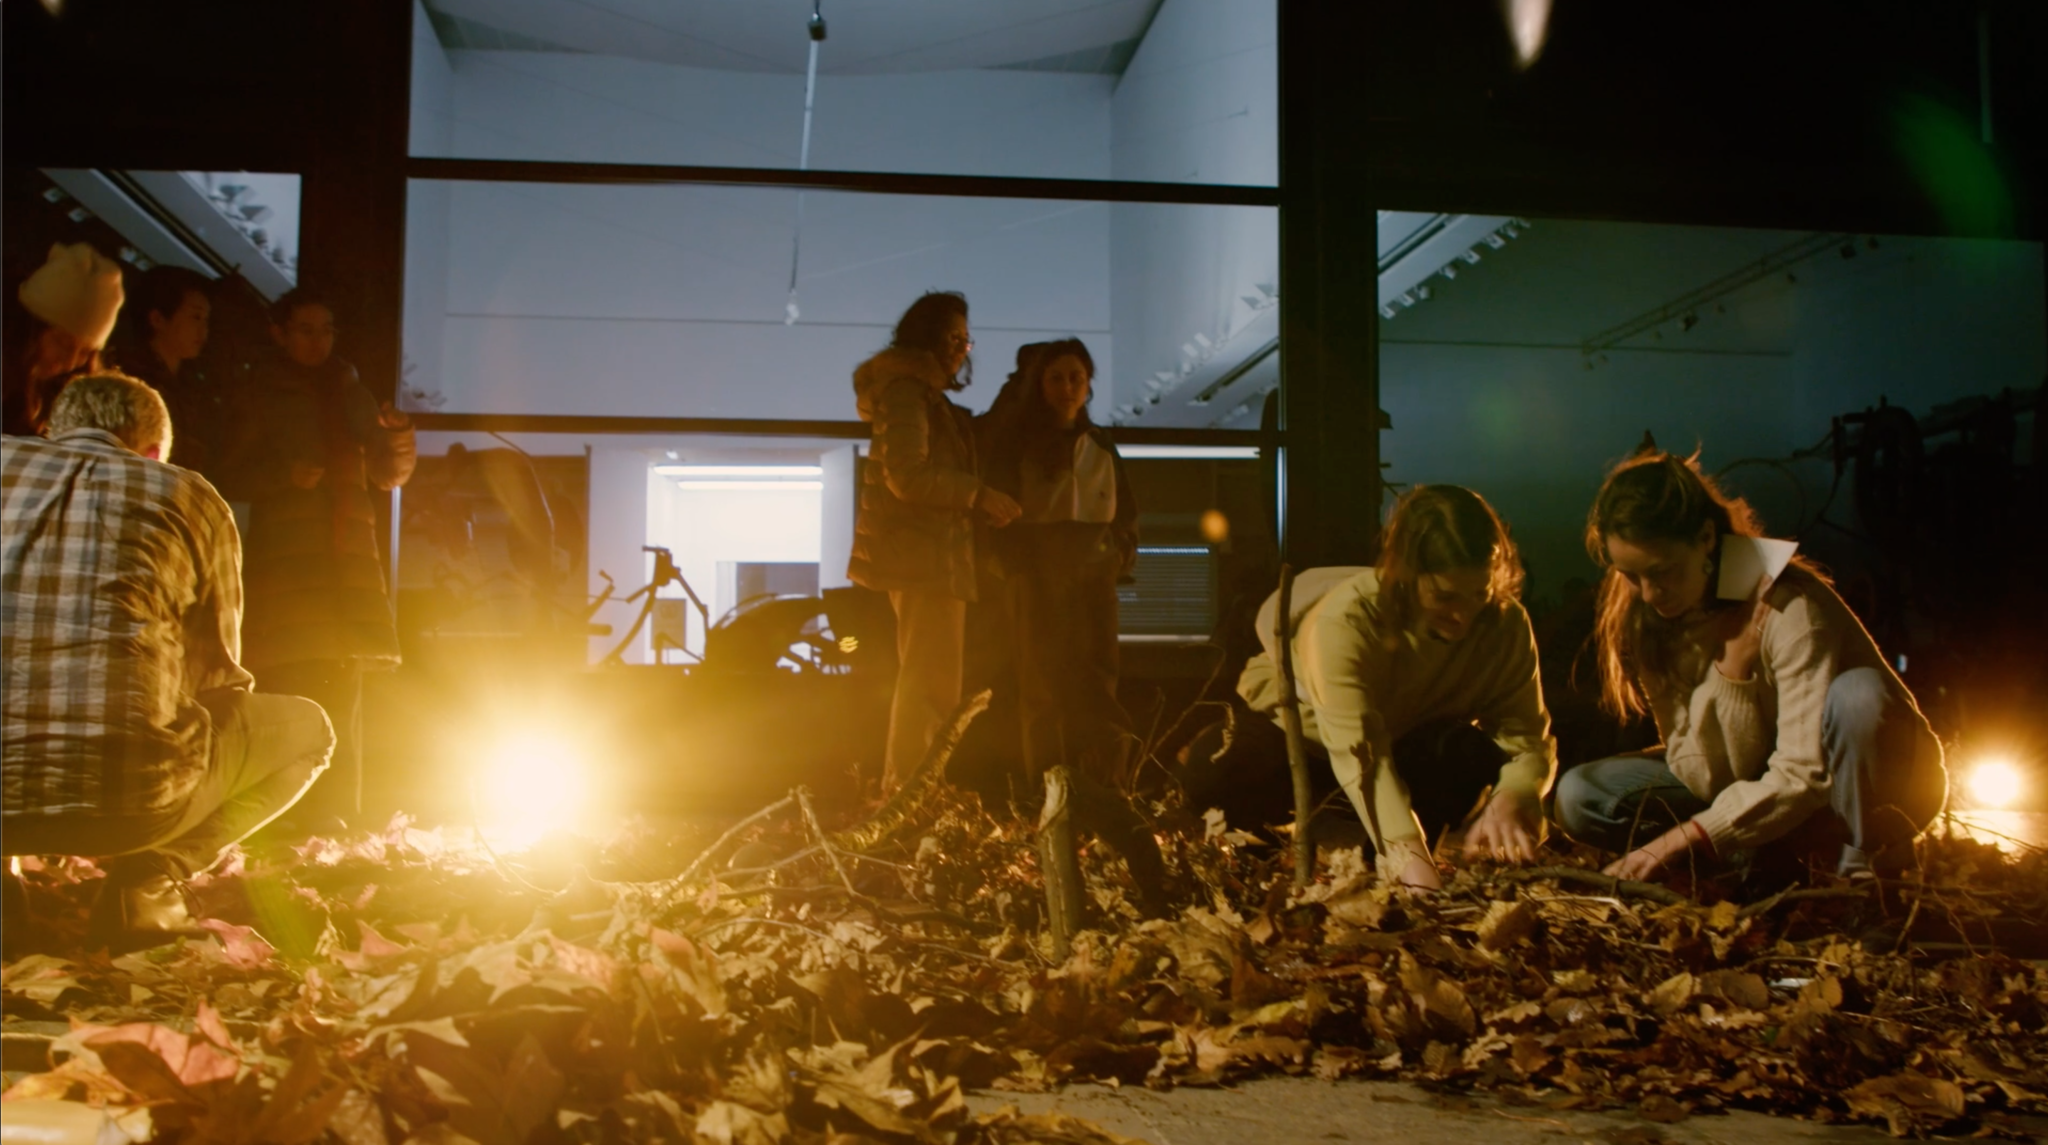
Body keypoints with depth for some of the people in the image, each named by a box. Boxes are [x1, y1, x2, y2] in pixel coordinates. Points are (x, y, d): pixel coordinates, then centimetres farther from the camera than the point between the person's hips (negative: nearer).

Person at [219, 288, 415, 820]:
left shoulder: (351, 396, 20)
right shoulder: (260, 397, 10)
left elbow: (388, 475, 16)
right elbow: (231, 478, 5)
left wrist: (399, 438, -6)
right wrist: (284, 474, -13)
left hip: (349, 556, 3)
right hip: (284, 556, -3)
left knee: (344, 693, -2)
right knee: (290, 686, -14)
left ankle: (336, 823, 2)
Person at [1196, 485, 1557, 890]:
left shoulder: (1506, 624, -23)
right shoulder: (1345, 620, -37)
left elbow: (1529, 737, -27)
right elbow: (1359, 753, -47)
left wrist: (1510, 799, -51)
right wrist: (1409, 856, -60)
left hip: (1405, 743, 3)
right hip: (1294, 726, -3)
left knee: (1473, 750, -30)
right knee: (1212, 788, -33)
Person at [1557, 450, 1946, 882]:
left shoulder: (1788, 606, -25)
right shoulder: (1652, 623, -10)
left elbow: (1803, 777, -29)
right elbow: (1710, 779, -16)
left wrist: (1680, 839, -32)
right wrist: (1731, 671, -28)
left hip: (1877, 784, -4)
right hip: (1760, 796, 4)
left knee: (1858, 692, -37)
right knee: (1579, 796, -15)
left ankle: (1866, 871, -14)